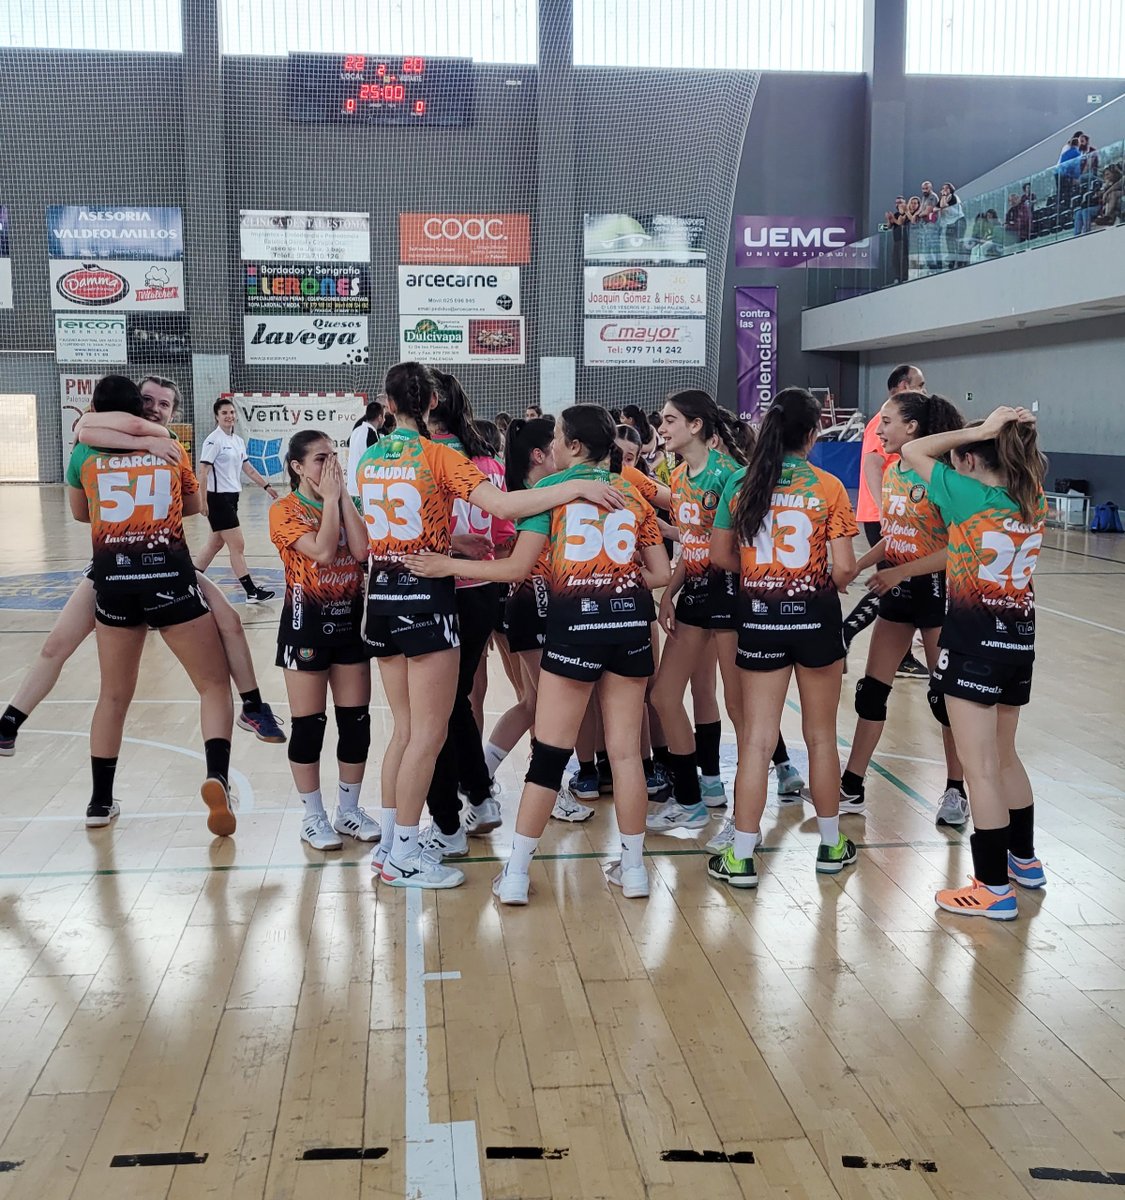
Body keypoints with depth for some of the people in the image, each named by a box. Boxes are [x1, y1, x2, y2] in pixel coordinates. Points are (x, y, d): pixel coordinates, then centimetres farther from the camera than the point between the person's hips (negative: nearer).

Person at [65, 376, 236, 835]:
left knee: (114, 694, 17)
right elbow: (193, 504, 23)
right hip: (169, 572, -2)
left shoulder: (84, 454, 7)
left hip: (113, 576, 2)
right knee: (214, 684, 5)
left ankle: (100, 802, 24)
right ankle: (217, 777, -17)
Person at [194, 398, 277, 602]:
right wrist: (202, 501, -20)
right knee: (238, 545, -6)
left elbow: (248, 469, 18)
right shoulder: (214, 440, -13)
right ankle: (251, 591, -2)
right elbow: (203, 472, -16)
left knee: (216, 543, 15)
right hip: (218, 498, -9)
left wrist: (266, 485, 13)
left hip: (232, 497, 9)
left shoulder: (238, 441, 10)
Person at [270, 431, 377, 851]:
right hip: (307, 622, -5)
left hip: (350, 619, 5)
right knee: (308, 724, 2)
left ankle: (349, 809, 22)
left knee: (356, 719, 7)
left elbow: (361, 550, -11)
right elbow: (322, 551, -23)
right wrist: (330, 498, -14)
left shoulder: (345, 504, 8)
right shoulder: (285, 510, -7)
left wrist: (343, 495, -9)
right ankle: (313, 816, 16)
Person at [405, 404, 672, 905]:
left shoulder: (550, 488, 1)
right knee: (626, 750, 10)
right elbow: (660, 572, 11)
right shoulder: (632, 494, 13)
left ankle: (516, 874, 7)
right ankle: (633, 867, 18)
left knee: (550, 753, 1)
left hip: (576, 622, -4)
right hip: (630, 622, 4)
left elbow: (517, 568, -6)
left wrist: (448, 566, 1)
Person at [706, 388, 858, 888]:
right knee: (821, 735, 14)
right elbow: (843, 568, -12)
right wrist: (836, 580, 10)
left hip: (759, 617, 1)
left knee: (757, 738, 7)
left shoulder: (740, 483, -3)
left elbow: (720, 556, 0)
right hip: (815, 614, -1)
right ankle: (831, 846, 29)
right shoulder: (828, 487, -9)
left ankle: (741, 857, 9)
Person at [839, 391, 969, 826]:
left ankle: (956, 791, 21)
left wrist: (898, 572, -23)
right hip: (896, 591, 8)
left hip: (936, 591, -7)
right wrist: (856, 565, 1)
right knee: (872, 689, 8)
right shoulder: (892, 472, 6)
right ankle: (851, 788, 16)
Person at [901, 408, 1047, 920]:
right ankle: (1024, 860, 37)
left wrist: (980, 429, -8)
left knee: (980, 767, -1)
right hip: (1019, 637, 8)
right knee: (1004, 756, 23)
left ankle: (995, 887, 5)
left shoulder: (970, 496, -16)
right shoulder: (1034, 502, 4)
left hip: (976, 640, -8)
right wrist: (1011, 433, 14)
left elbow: (912, 451, -7)